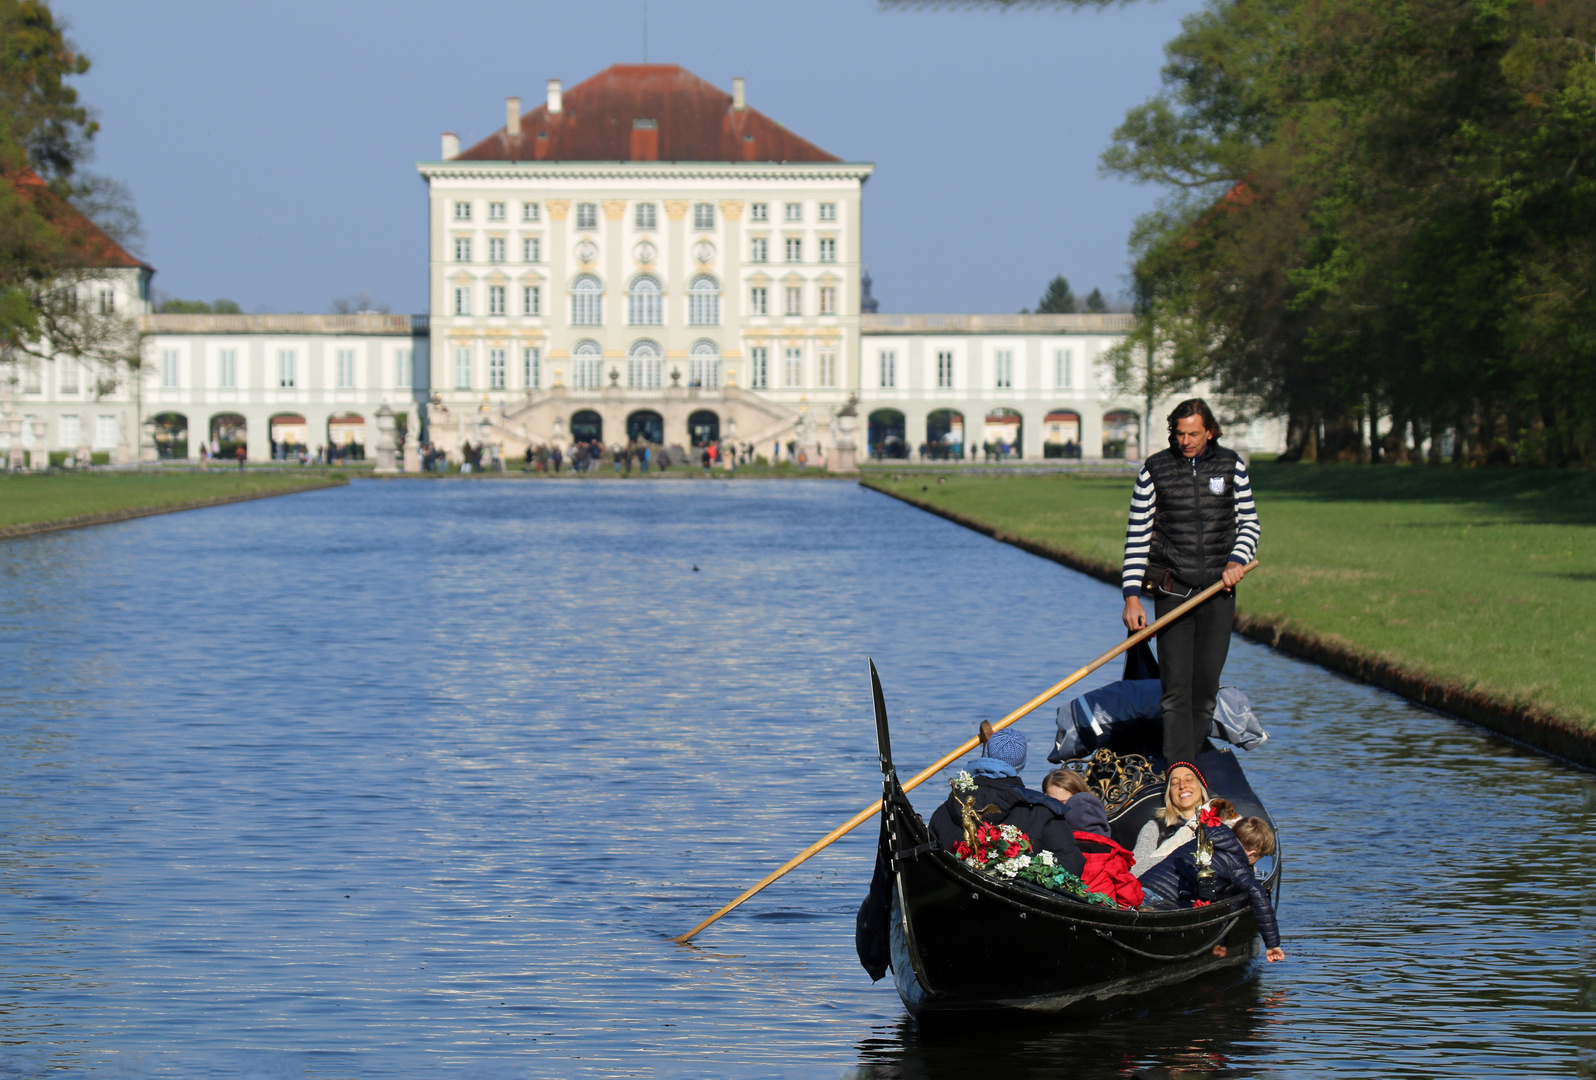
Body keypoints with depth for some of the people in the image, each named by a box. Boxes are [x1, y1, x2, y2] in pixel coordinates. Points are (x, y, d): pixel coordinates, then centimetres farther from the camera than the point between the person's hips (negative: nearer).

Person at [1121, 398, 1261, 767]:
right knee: (1176, 686, -9)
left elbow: (1249, 522, 12)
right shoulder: (1154, 469, 0)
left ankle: (1190, 761, 14)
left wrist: (1237, 560, -8)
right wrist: (1132, 595, -5)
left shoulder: (1231, 465, 4)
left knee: (1206, 684, 3)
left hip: (1218, 587, 2)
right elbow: (1137, 536, 2)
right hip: (1172, 590, -2)